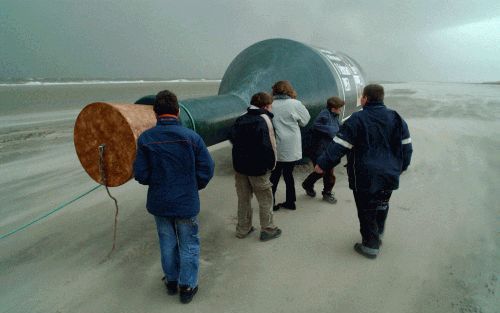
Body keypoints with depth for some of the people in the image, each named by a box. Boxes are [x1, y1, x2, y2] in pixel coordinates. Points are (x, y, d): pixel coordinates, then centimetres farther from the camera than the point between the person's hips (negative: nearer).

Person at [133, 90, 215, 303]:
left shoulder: (145, 138, -11)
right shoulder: (191, 137, -14)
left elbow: (140, 175, -9)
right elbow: (207, 169, -11)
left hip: (159, 203, 2)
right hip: (186, 202, -2)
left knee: (167, 243, 21)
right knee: (189, 245, 15)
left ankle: (171, 281, 37)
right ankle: (187, 286, 24)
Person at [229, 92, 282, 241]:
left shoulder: (240, 119, 7)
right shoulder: (264, 120, -13)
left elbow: (232, 138, 4)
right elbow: (269, 145, -17)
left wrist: (241, 156, 7)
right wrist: (271, 163, -7)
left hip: (240, 166, 6)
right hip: (258, 167, -6)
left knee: (243, 198, 16)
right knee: (265, 199, 9)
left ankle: (243, 229, 25)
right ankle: (267, 230, 17)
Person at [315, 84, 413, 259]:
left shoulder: (357, 119, -13)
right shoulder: (396, 118, 4)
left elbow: (339, 145, -16)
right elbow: (406, 146, 9)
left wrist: (323, 164, -10)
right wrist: (401, 166, 22)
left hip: (365, 177, -5)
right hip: (390, 176, 6)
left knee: (366, 211, 7)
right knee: (381, 206, 23)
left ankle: (370, 245, 15)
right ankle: (378, 235, 40)